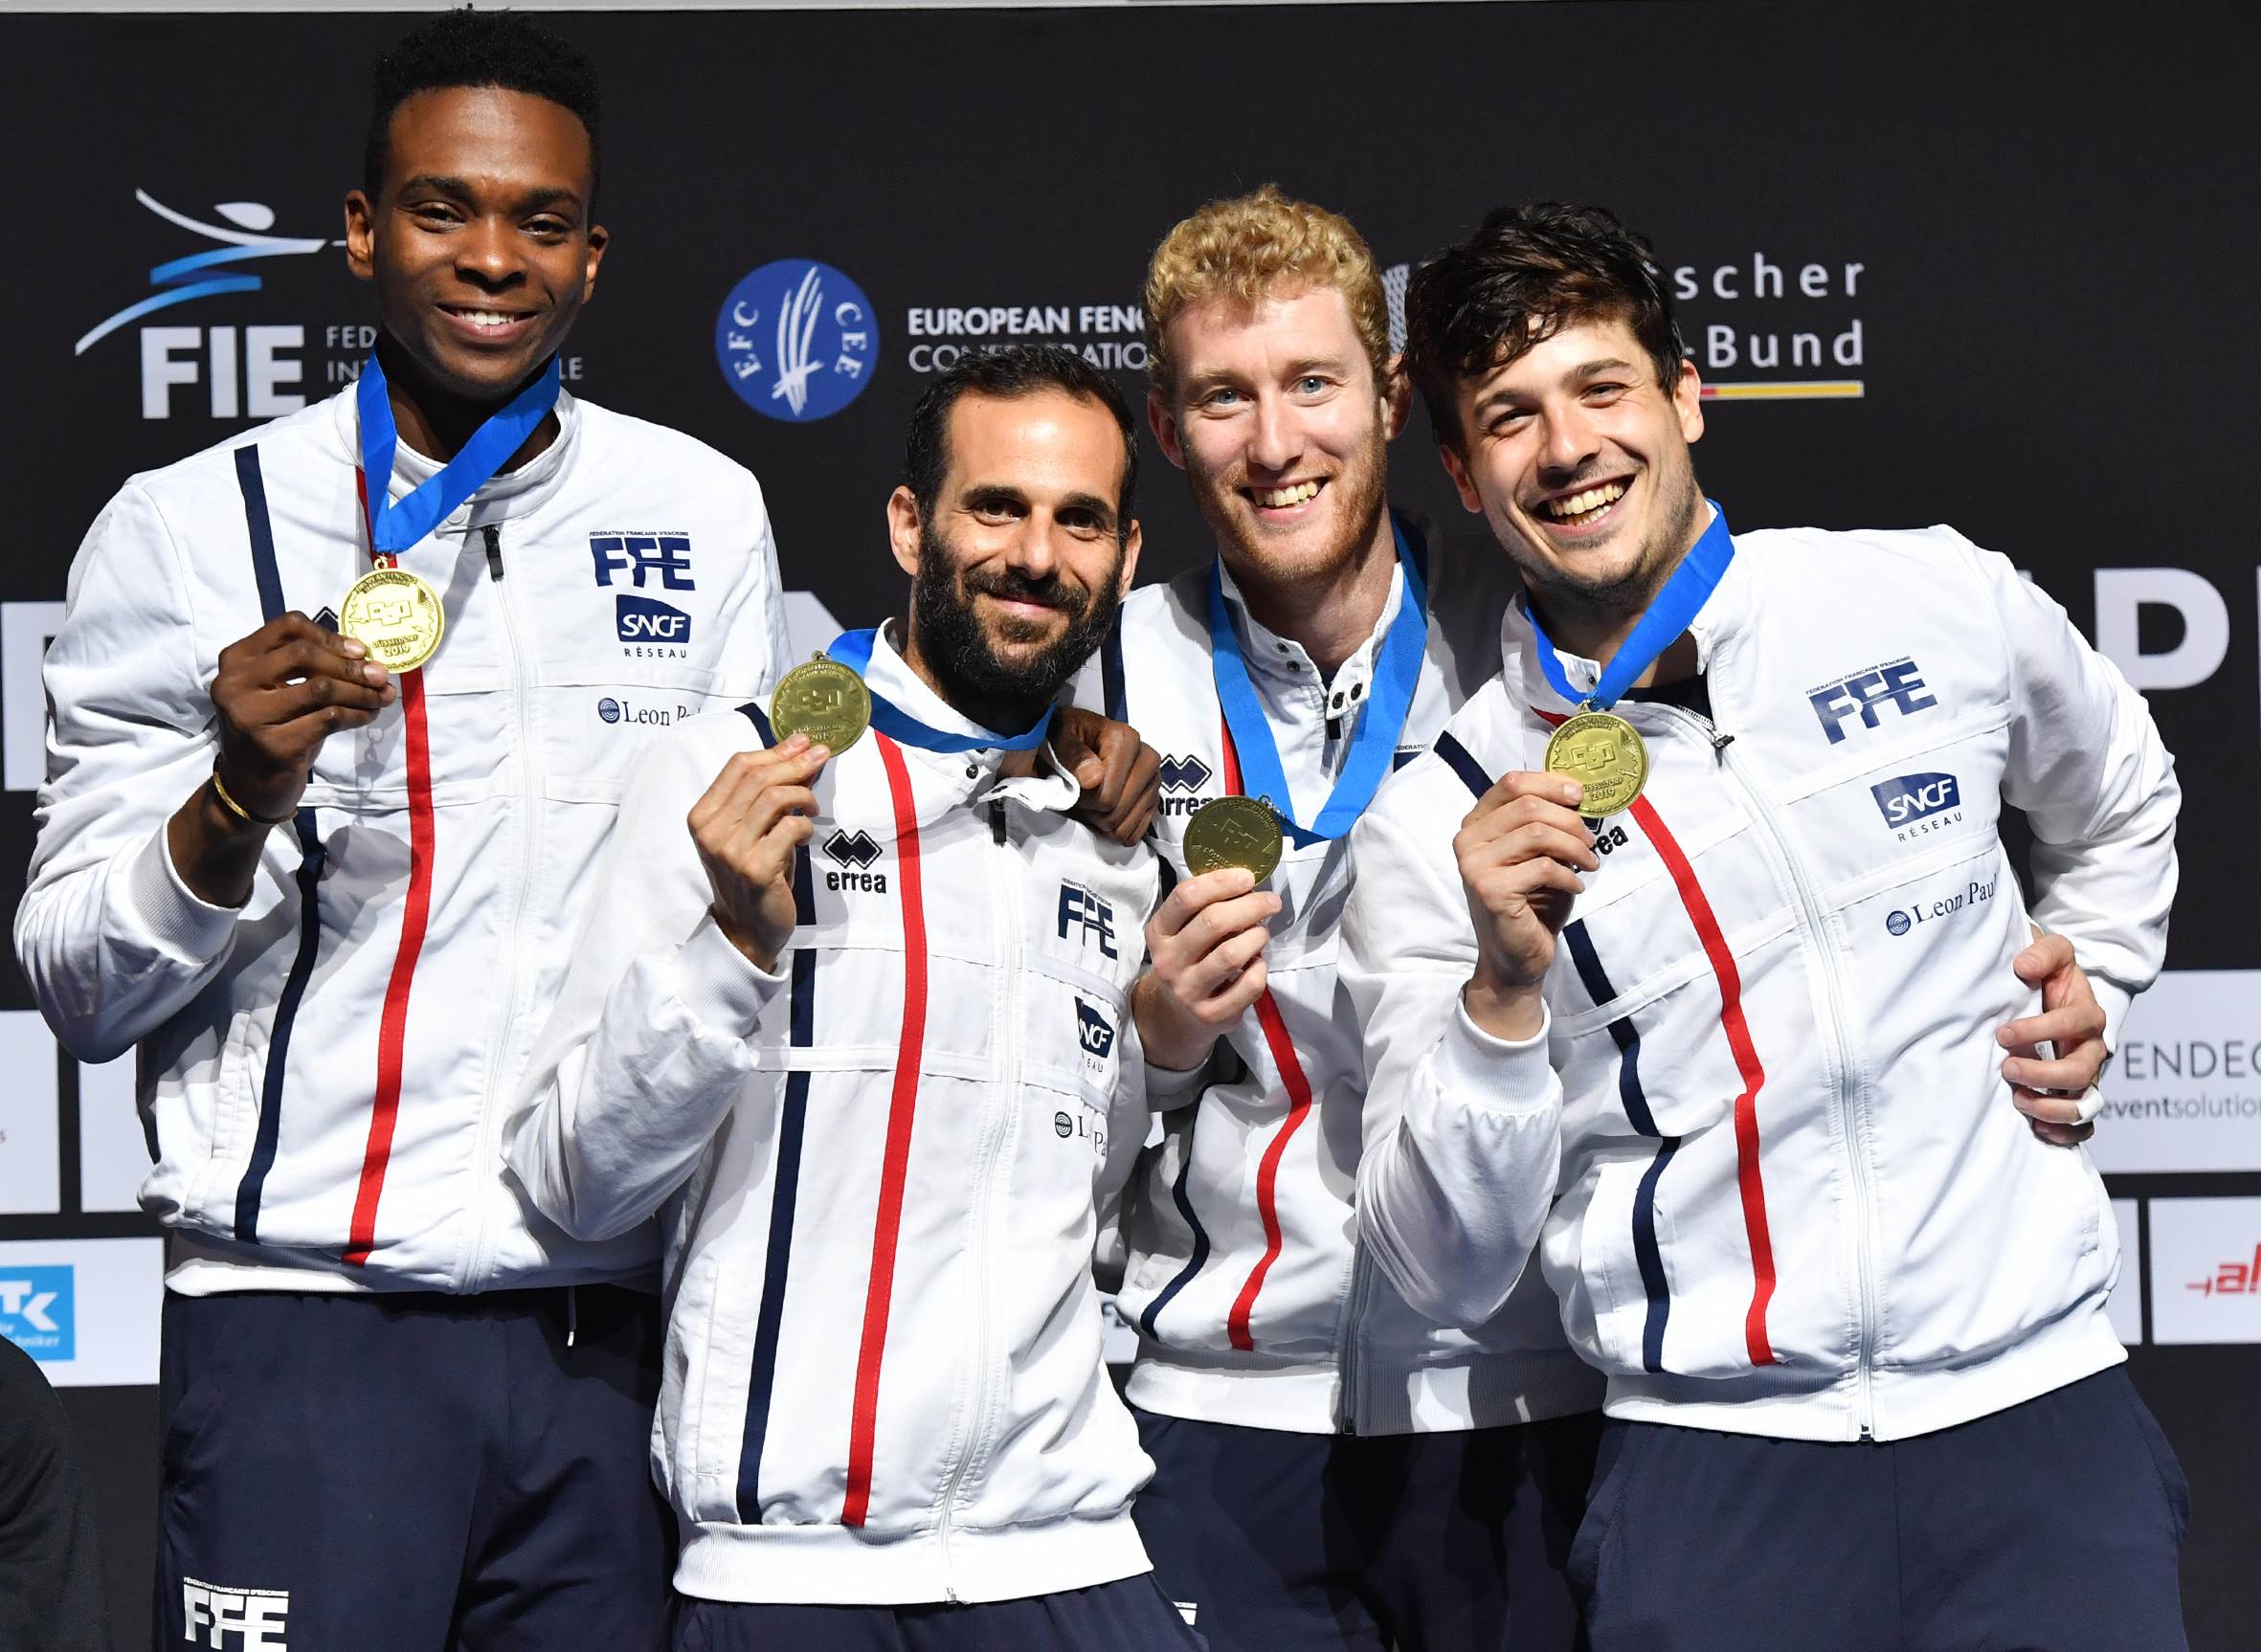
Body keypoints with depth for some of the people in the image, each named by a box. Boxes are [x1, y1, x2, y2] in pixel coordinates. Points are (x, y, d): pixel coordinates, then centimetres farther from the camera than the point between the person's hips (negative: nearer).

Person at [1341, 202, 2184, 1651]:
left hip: (2034, 1404, 2)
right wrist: (1502, 992, -18)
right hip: (1717, 1461, -1)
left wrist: (2090, 985, 11)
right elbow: (1451, 1275, -5)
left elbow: (2121, 807, 27)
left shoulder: (1943, 604, 4)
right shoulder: (1438, 827, -2)